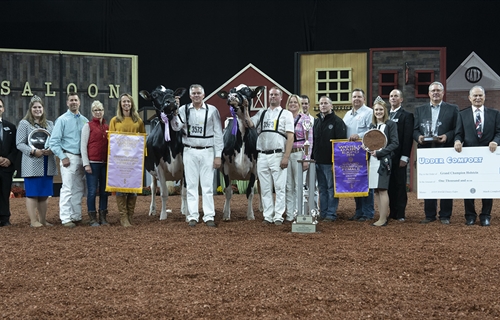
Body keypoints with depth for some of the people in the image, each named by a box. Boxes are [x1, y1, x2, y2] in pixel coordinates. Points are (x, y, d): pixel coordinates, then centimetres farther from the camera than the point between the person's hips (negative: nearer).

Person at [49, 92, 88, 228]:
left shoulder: (85, 120, 10)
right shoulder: (62, 120, -2)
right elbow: (54, 141, -6)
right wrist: (63, 157, -12)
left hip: (82, 158, 5)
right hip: (69, 157, -5)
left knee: (79, 189, 9)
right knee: (67, 189, -8)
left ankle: (76, 216, 17)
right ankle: (66, 219, -7)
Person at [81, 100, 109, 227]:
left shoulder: (107, 127, 13)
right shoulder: (88, 126, 1)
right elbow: (83, 146, -3)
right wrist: (86, 164, -9)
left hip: (105, 163, 5)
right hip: (93, 163, -5)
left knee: (104, 191, 6)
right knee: (92, 191, -3)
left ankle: (103, 217, 14)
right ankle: (93, 219, 3)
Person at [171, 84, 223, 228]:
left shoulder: (212, 110, 0)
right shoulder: (184, 110, 4)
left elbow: (218, 134, 0)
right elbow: (176, 127, -8)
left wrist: (218, 155, -4)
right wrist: (175, 113, -25)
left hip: (207, 152, -1)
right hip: (190, 152, 1)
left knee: (207, 185, 1)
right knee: (191, 185, 4)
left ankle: (209, 216, 5)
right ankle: (193, 216, 10)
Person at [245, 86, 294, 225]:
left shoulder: (286, 114, 5)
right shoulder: (261, 113, 17)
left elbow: (290, 137, -3)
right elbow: (249, 124, 3)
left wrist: (286, 157, -11)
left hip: (278, 155, -4)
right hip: (262, 156, 4)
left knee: (279, 187, -4)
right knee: (265, 188, 6)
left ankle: (278, 217, 0)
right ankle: (268, 216, 11)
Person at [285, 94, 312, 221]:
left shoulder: (305, 118, 0)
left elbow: (309, 140, -4)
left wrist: (306, 158, -10)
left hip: (299, 154, -4)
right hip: (286, 154, 4)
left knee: (299, 186, -2)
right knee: (288, 186, 6)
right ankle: (289, 214, 11)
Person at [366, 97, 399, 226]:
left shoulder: (390, 124, -3)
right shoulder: (372, 125, 15)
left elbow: (394, 143, -9)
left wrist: (379, 152, -15)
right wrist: (369, 149, -4)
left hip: (384, 161, -6)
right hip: (373, 161, 6)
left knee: (382, 189, -6)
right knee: (376, 190, 7)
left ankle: (383, 219, -1)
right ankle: (383, 215, 15)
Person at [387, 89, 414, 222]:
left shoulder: (407, 116, -2)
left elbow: (408, 137, -8)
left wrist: (404, 157, -15)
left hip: (399, 157, -5)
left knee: (400, 185, -2)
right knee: (390, 185, 6)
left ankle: (400, 215, 1)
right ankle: (392, 212, 11)